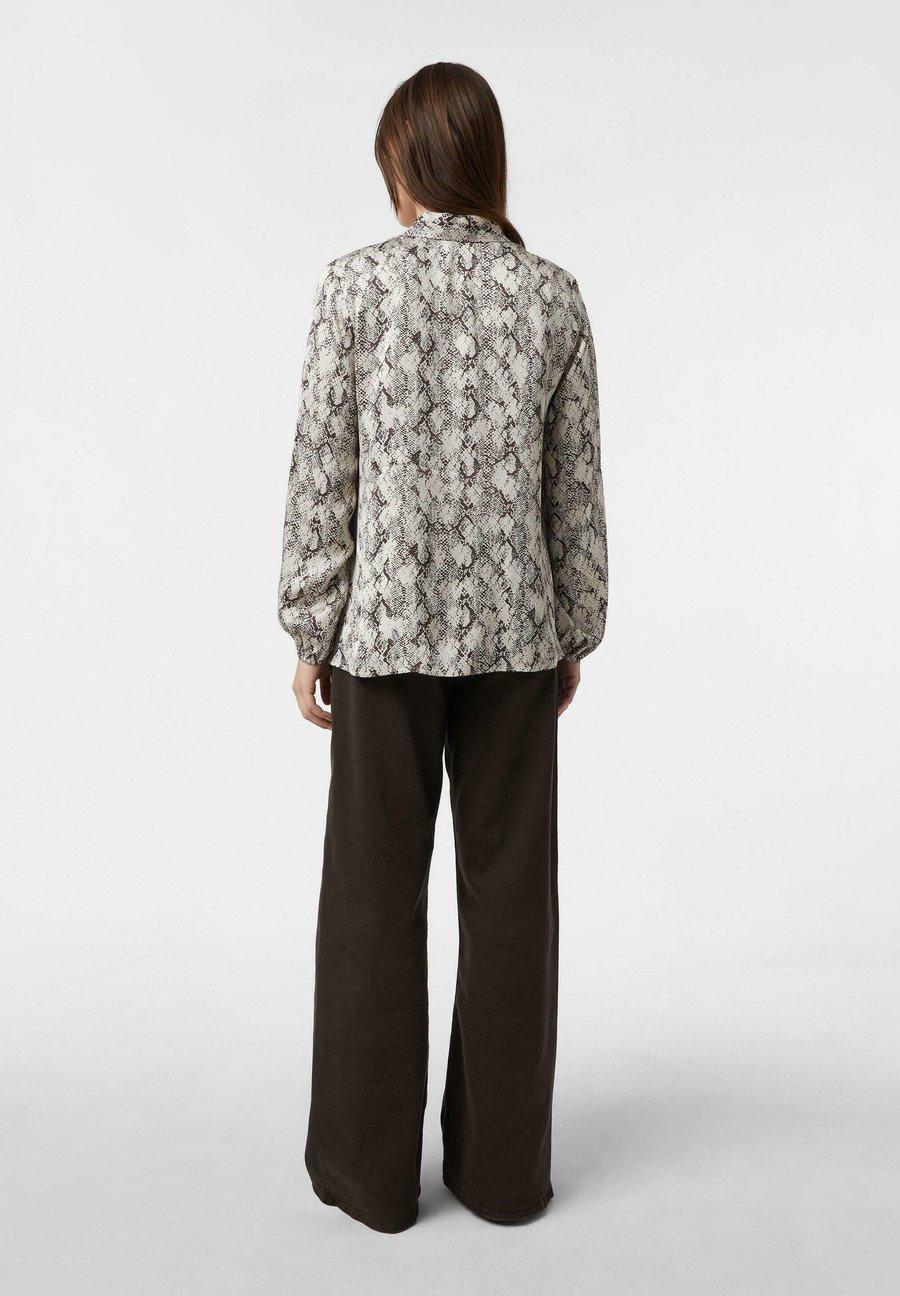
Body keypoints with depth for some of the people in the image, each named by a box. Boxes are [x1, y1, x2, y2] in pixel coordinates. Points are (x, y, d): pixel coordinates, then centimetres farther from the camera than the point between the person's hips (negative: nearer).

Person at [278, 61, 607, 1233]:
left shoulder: (358, 285, -5)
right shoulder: (553, 296, 3)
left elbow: (323, 473, -6)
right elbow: (577, 486, 3)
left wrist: (310, 632, 1)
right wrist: (574, 635, 12)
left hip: (386, 625, -2)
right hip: (513, 626, 2)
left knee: (376, 887, 9)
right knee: (508, 886, 10)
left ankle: (372, 1167, 23)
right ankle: (502, 1164, 24)